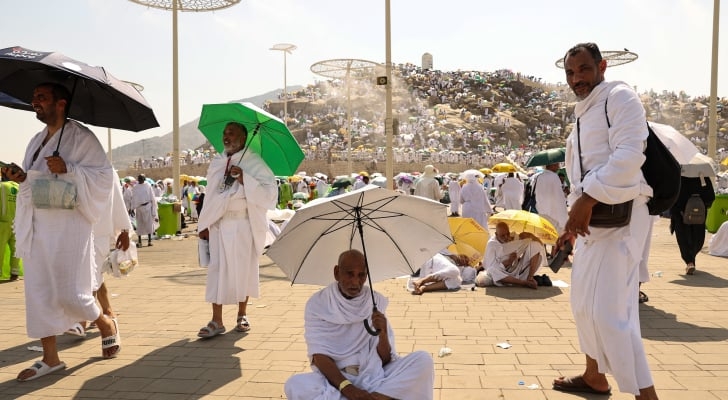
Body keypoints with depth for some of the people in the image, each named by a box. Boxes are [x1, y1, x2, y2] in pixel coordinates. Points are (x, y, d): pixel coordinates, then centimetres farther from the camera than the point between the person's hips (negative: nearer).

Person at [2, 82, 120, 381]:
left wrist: (68, 169, -22)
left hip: (68, 226, -7)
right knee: (39, 292, 6)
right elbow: (34, 180, 21)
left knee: (68, 294, -4)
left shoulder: (81, 137, -6)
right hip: (38, 226, 7)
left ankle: (107, 325, 24)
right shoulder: (37, 141, 16)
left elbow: (104, 175, -12)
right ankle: (50, 358, 15)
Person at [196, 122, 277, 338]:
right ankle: (217, 320, 2)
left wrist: (244, 180, -21)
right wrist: (204, 223, 9)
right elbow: (210, 194, 14)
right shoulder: (216, 163, 13)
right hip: (218, 224, 4)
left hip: (243, 225, -3)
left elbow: (270, 192, -12)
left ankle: (242, 315, 23)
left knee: (243, 268, 7)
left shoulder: (254, 162, -3)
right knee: (217, 268, -2)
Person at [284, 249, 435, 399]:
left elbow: (385, 360, 0)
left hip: (374, 377, 2)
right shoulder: (317, 303, -2)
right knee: (295, 385, -33)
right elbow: (319, 355, -12)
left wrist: (383, 335, -22)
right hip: (334, 378, -1)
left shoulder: (377, 301, 3)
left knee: (424, 360, -20)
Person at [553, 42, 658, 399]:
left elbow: (629, 154, -22)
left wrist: (588, 199, -23)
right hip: (591, 218, 10)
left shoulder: (619, 97, -7)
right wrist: (572, 221, 19)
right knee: (584, 305, 18)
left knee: (610, 312, -14)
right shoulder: (582, 116, 20)